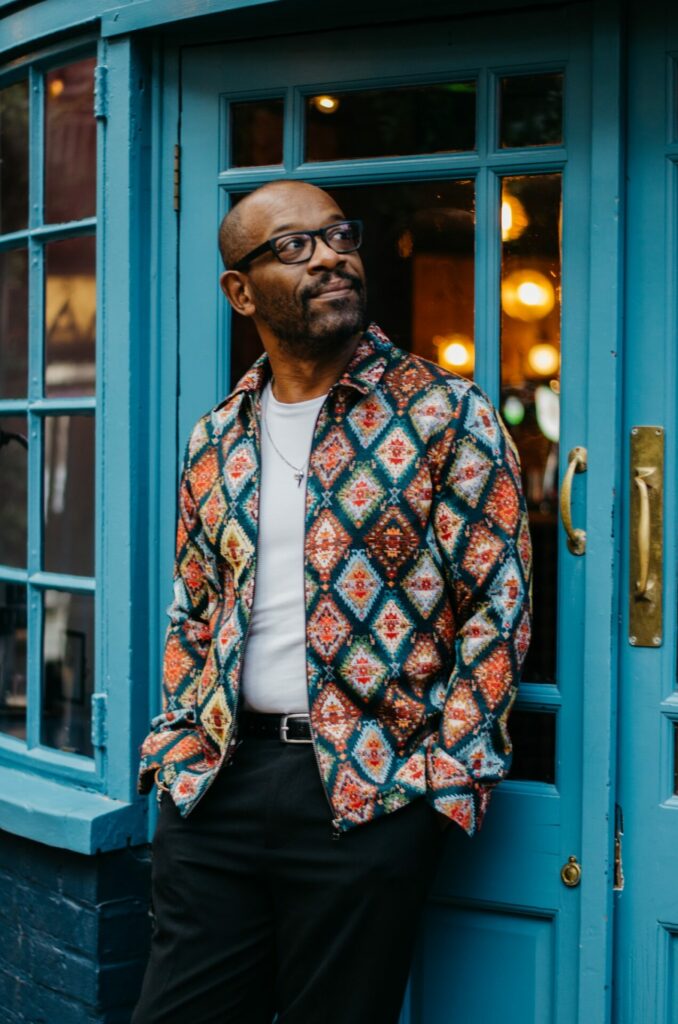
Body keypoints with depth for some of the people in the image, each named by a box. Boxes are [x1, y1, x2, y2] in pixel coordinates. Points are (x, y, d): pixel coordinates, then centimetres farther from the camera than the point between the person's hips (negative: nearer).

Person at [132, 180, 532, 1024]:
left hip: (369, 794, -4)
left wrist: (445, 776, -10)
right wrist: (176, 744, 8)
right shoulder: (216, 439, 11)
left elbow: (497, 606, -5)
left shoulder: (446, 415, -3)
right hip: (213, 787, 4)